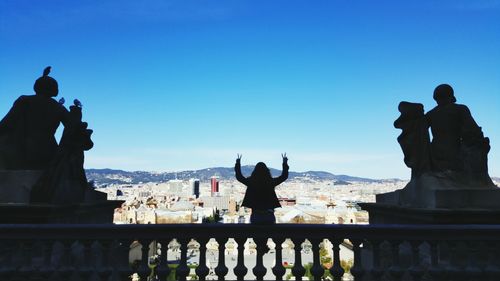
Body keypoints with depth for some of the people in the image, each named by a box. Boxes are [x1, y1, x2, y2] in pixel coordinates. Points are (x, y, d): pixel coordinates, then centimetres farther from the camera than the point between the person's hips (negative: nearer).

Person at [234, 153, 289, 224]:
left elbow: (239, 176, 12)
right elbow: (284, 176, 10)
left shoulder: (251, 182, -4)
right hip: (269, 215, 0)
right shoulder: (271, 182, -4)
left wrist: (238, 162, 23)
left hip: (256, 215, 0)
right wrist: (285, 163, 21)